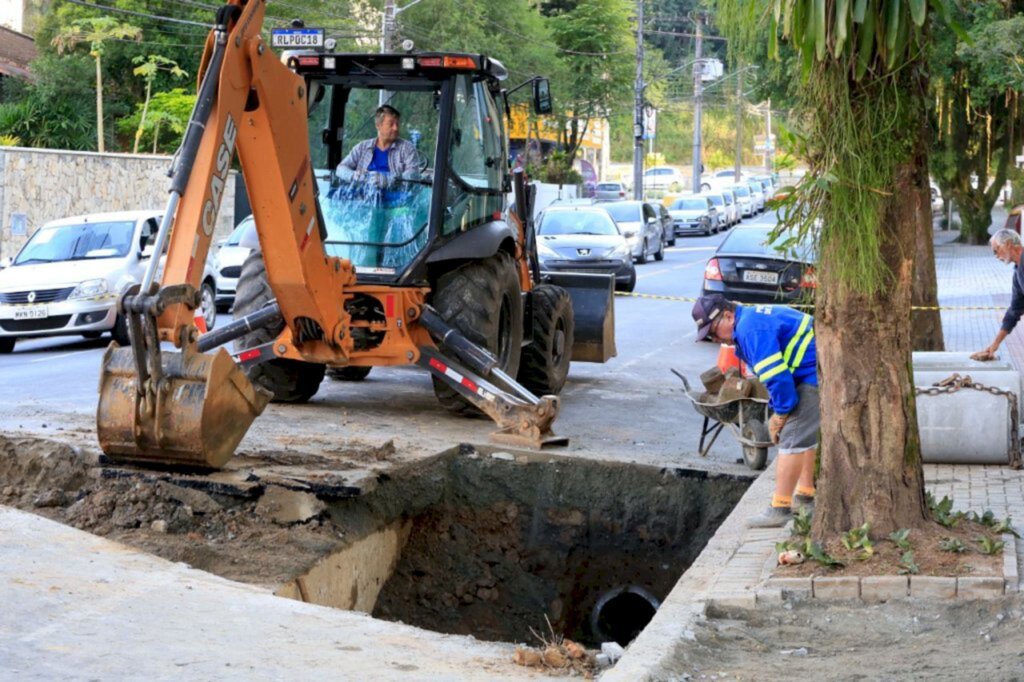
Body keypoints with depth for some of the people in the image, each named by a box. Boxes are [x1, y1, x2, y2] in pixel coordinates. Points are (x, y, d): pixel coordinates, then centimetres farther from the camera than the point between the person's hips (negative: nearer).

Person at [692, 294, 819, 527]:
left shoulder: (751, 329, -18)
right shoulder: (755, 317, 17)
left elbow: (776, 376, -23)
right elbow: (774, 372, 21)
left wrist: (780, 414, -11)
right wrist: (779, 412, 12)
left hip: (815, 375, -11)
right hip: (815, 374, 11)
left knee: (792, 439, -11)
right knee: (804, 435, 23)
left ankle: (780, 508, -9)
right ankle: (805, 496, 34)